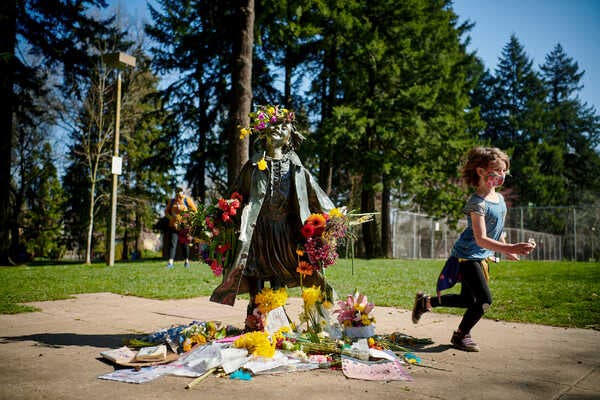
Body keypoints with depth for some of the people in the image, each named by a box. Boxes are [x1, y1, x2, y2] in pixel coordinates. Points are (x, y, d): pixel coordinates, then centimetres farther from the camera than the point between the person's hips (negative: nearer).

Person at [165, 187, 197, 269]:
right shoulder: (172, 201, 6)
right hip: (174, 226, 2)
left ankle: (187, 261, 24)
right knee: (172, 243, -10)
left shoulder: (187, 200, -3)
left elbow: (194, 211, -2)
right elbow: (166, 211, 12)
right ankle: (170, 262, -16)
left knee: (185, 243, 7)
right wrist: (171, 217, -7)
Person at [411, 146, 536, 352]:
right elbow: (481, 239, -31)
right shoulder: (477, 203, -24)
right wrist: (510, 248, -39)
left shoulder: (500, 198, 5)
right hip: (467, 256, -9)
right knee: (484, 299, -11)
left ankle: (426, 301, 34)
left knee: (468, 300, 16)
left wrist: (507, 251, 25)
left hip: (482, 257, 9)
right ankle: (461, 335, 12)